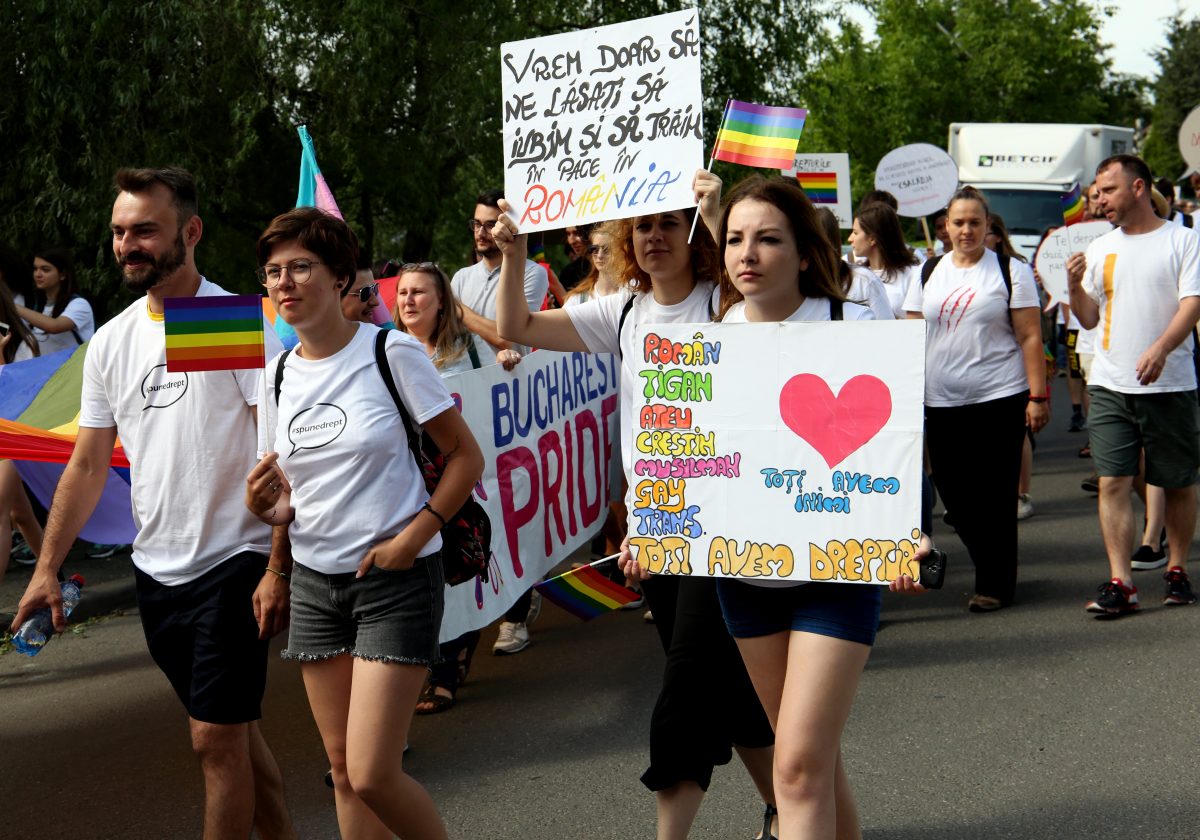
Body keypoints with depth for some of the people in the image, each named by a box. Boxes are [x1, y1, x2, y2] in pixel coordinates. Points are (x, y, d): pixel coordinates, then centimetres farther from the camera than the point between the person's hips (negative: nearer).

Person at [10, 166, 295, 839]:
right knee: (233, 728, 16)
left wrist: (278, 568, -21)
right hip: (157, 571, 6)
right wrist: (47, 569, 8)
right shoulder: (110, 342, 8)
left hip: (233, 562, -6)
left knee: (217, 737, -6)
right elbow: (88, 466, 13)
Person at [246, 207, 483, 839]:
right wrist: (265, 506, -8)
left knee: (371, 775, -11)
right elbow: (289, 499, 15)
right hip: (314, 581, 6)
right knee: (343, 772, 10)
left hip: (396, 579, -6)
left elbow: (466, 457, -6)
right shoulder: (279, 373, 6)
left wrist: (413, 538, -16)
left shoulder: (390, 352, -10)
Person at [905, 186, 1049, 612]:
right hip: (941, 403, 4)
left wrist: (1037, 396, -9)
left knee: (994, 496, 0)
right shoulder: (928, 273, 12)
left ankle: (995, 584, 11)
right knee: (952, 491, 5)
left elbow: (1031, 338, -3)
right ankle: (992, 568, 24)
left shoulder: (1011, 271, 1)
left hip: (999, 400, -4)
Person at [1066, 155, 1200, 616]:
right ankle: (1119, 582, -5)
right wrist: (1074, 284, -6)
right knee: (1113, 482, -6)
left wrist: (1160, 349, -26)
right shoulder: (1100, 248, 12)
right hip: (1109, 384, 3)